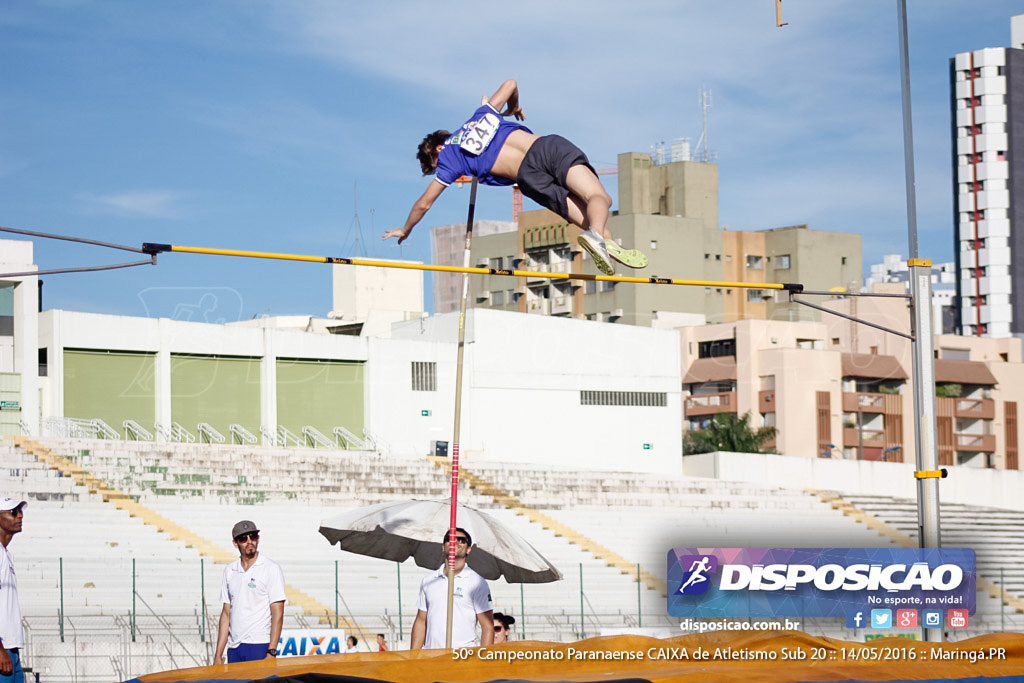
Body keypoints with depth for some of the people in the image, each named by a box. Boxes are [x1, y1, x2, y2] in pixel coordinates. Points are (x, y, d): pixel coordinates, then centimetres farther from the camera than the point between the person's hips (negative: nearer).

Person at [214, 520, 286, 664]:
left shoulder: (271, 569, 0)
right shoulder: (229, 571, 14)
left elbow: (278, 614, -6)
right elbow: (226, 613, 15)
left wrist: (271, 652, -14)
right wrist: (218, 654, 9)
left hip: (260, 647, -5)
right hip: (234, 648, 5)